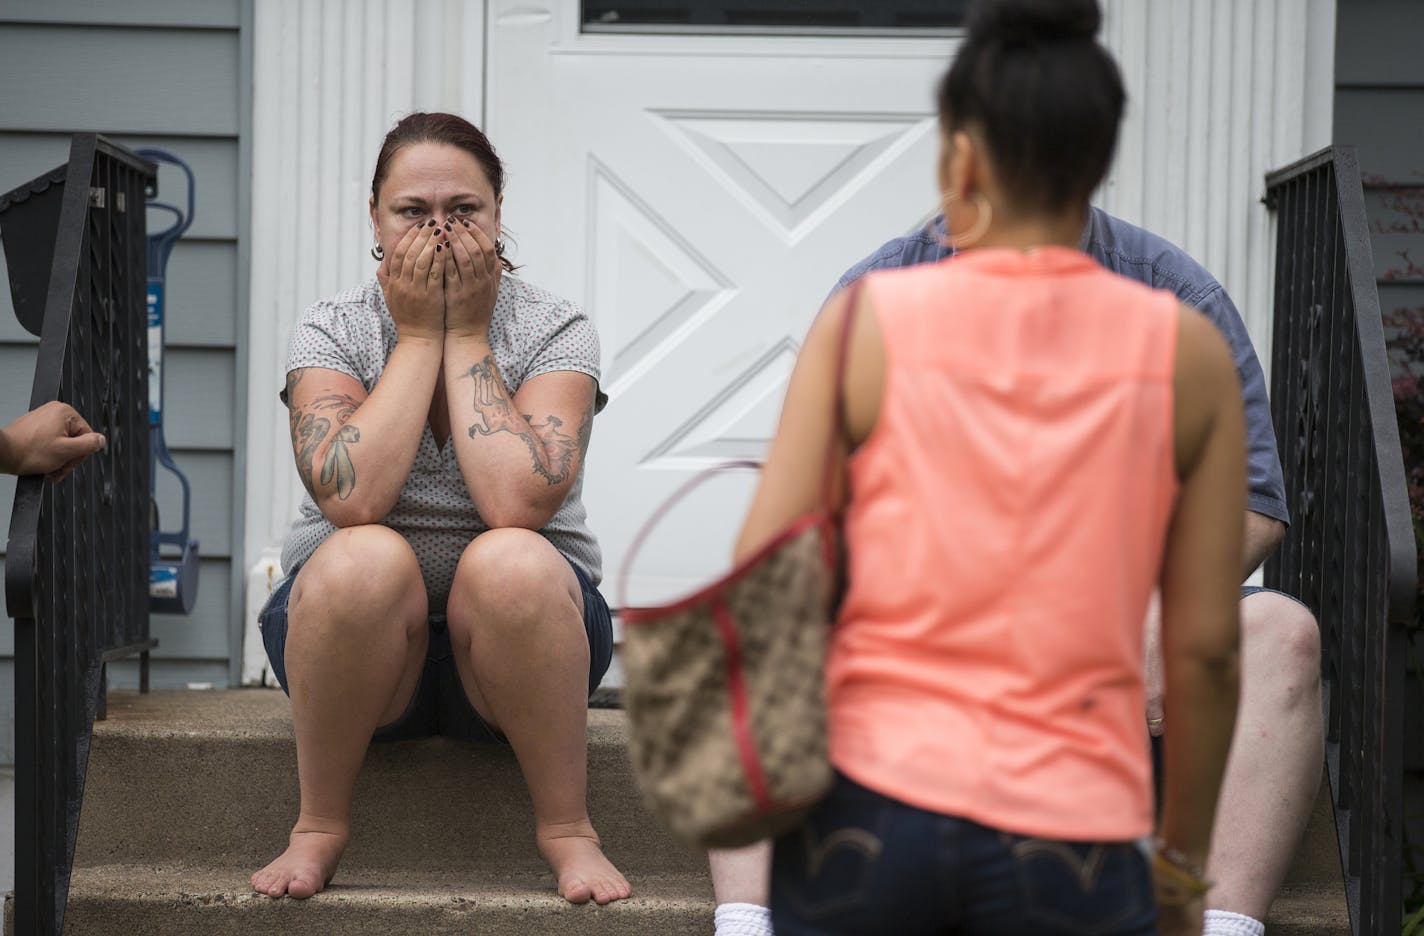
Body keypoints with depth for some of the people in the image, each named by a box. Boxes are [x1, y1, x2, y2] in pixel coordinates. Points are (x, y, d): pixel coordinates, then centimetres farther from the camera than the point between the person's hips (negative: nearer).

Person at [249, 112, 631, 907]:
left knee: (510, 562, -33)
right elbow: (352, 498, -22)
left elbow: (517, 501, -24)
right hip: (361, 627, 0)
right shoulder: (333, 331, -3)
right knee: (365, 559, -33)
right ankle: (319, 827, -14)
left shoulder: (555, 331, -6)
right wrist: (419, 334, -15)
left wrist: (466, 335, -15)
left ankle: (567, 828, -16)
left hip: (516, 629, 0)